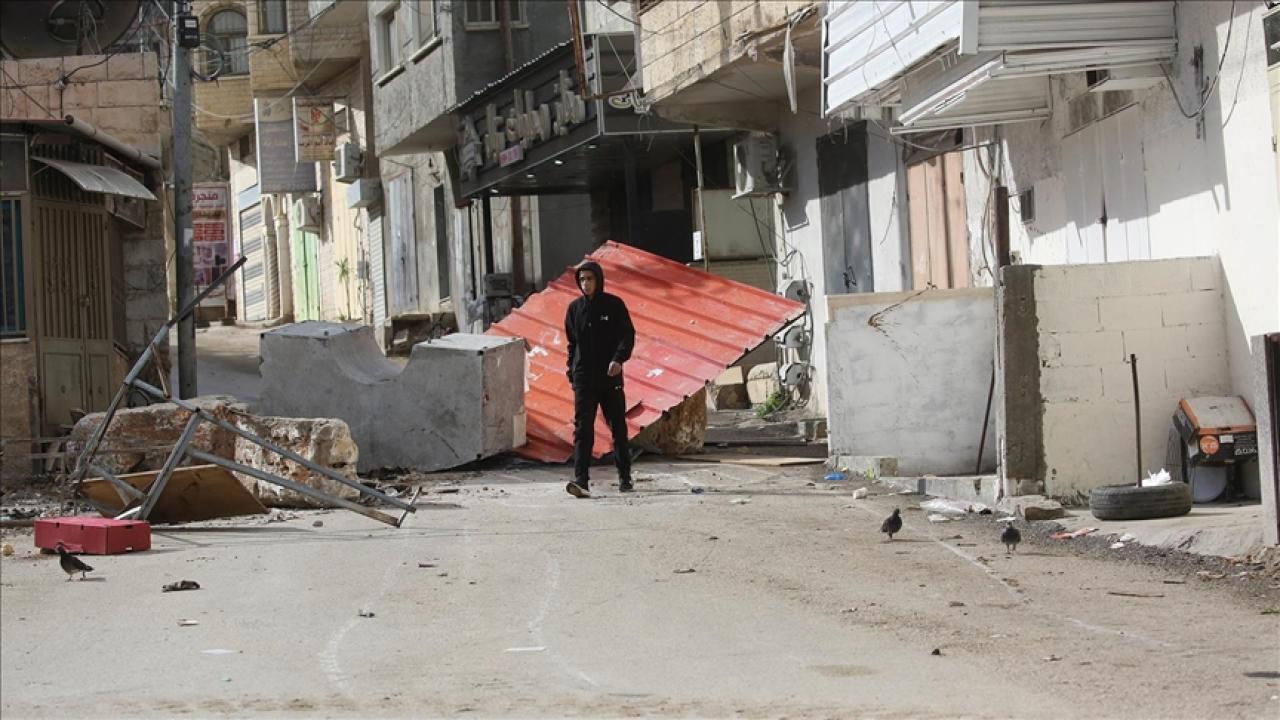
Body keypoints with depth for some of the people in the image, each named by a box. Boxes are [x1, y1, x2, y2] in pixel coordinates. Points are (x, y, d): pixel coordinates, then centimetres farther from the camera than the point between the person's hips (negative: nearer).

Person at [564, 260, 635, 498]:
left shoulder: (614, 305, -1)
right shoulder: (575, 308, 7)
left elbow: (628, 335, -4)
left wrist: (618, 358, -21)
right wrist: (571, 371, 10)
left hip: (610, 376, -1)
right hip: (583, 378, 1)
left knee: (618, 427, 10)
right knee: (582, 429, -11)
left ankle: (625, 477, 24)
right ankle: (581, 480, -18)